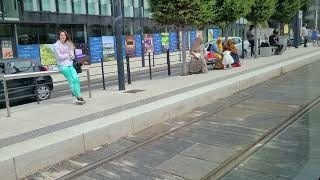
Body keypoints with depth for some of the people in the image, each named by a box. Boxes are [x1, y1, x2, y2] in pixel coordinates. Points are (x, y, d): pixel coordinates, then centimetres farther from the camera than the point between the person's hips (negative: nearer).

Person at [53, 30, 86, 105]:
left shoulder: (68, 44, 17)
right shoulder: (56, 45, 3)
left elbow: (73, 56, 12)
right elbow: (59, 56, -7)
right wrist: (68, 55, 2)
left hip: (70, 64, 4)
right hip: (62, 65, -4)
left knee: (76, 78, -19)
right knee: (71, 80, -18)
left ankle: (78, 96, -23)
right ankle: (78, 97, -19)